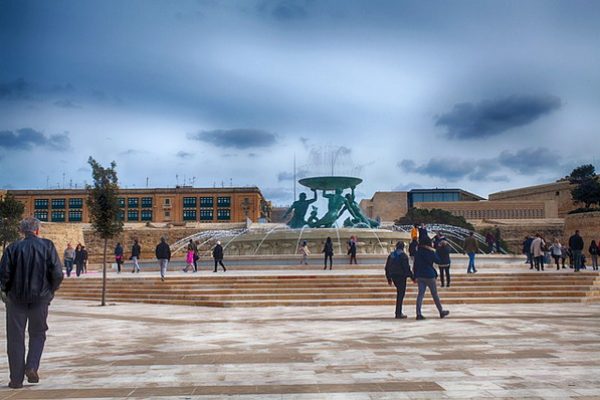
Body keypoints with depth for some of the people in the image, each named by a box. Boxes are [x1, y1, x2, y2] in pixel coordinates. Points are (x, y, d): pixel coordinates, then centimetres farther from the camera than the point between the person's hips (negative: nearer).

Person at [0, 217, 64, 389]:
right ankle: (32, 367, 0)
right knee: (37, 334, 18)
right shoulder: (47, 246, -3)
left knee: (15, 338, 9)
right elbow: (58, 274, -9)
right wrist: (51, 291, 7)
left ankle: (16, 379, 10)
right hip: (40, 298, 0)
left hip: (16, 298, 0)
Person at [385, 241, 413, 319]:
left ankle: (398, 312, 20)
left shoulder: (391, 255, 9)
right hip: (401, 276, -6)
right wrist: (411, 276, -7)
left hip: (393, 276, 6)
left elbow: (387, 267, 12)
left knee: (399, 293, 18)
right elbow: (406, 267, -15)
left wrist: (389, 279, 19)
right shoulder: (403, 255, -10)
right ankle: (398, 313, -2)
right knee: (401, 294, -1)